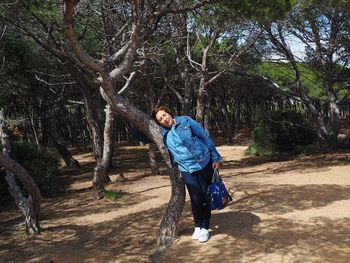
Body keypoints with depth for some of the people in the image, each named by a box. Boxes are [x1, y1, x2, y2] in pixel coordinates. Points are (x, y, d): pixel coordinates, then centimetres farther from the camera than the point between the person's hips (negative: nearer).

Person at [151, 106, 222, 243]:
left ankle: (205, 228, 21)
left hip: (205, 163, -1)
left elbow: (205, 137, -1)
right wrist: (176, 169, 14)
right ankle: (197, 226, 20)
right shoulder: (164, 135, 1)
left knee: (206, 196, 5)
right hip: (187, 170, 1)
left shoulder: (186, 121, -4)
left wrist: (215, 157, -3)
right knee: (196, 198, -5)